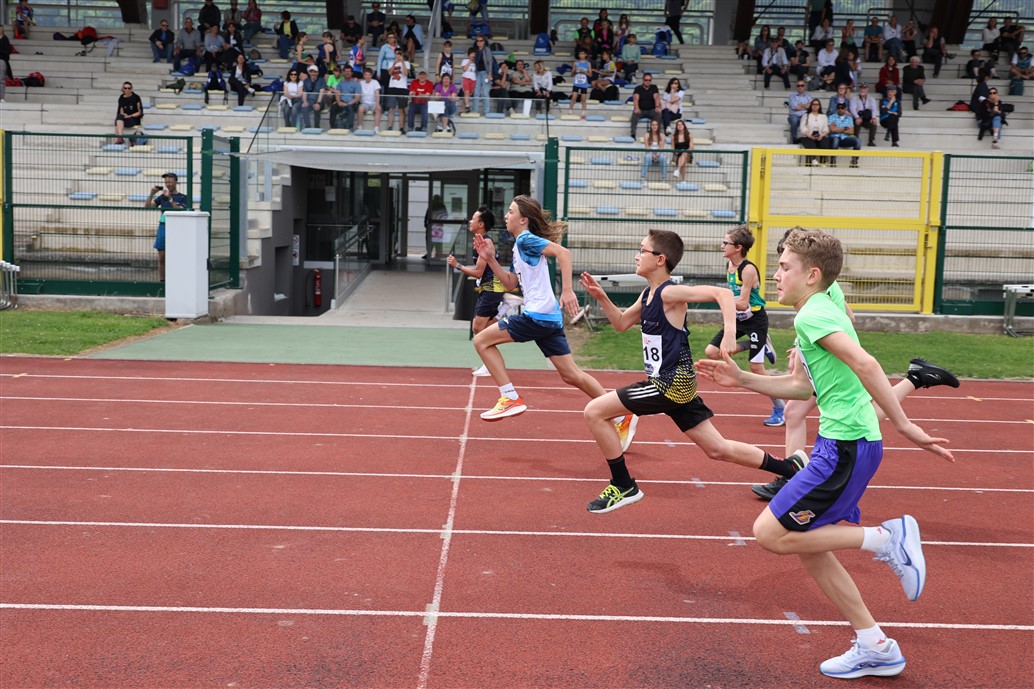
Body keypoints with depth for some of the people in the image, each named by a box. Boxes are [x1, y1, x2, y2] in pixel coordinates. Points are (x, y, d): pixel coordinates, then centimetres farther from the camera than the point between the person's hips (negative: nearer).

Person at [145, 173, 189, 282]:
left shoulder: (182, 197, 3)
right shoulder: (162, 196, 13)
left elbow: (181, 211, -13)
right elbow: (147, 206, 7)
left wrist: (170, 198, -18)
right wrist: (151, 194, -5)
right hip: (163, 227, 3)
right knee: (161, 257, 4)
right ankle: (161, 281, 10)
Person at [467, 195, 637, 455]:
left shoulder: (526, 239, -6)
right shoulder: (519, 246, 21)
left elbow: (563, 252, -20)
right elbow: (511, 284, 26)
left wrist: (567, 290, -29)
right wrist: (491, 259, 17)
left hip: (538, 315, -10)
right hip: (548, 317, 10)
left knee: (482, 341, -2)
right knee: (571, 375, 11)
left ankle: (511, 398, -3)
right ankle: (622, 417, 16)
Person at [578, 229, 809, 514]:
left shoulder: (669, 292, -15)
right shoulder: (648, 294, 11)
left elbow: (722, 293, -24)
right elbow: (622, 324, 23)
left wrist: (729, 335, -35)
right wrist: (601, 298, 9)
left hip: (672, 383, -10)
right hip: (673, 383, 10)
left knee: (594, 412, -9)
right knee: (718, 449, 16)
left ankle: (624, 487, 1)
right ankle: (791, 470, 24)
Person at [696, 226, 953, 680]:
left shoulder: (812, 314, -13)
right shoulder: (820, 309, 17)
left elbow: (863, 362, -27)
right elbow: (803, 387, 23)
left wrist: (903, 425, -28)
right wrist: (742, 379, 18)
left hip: (846, 446, -10)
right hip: (841, 444, 10)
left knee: (770, 533, -9)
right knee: (809, 549, 14)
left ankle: (886, 538, -3)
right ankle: (875, 648, 21)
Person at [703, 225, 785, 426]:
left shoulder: (748, 269, -23)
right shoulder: (729, 265, 1)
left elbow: (742, 304, -25)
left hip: (755, 320, -8)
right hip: (738, 319, 8)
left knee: (756, 367, -10)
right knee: (711, 352, 0)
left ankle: (779, 408, 6)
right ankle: (762, 346, 12)